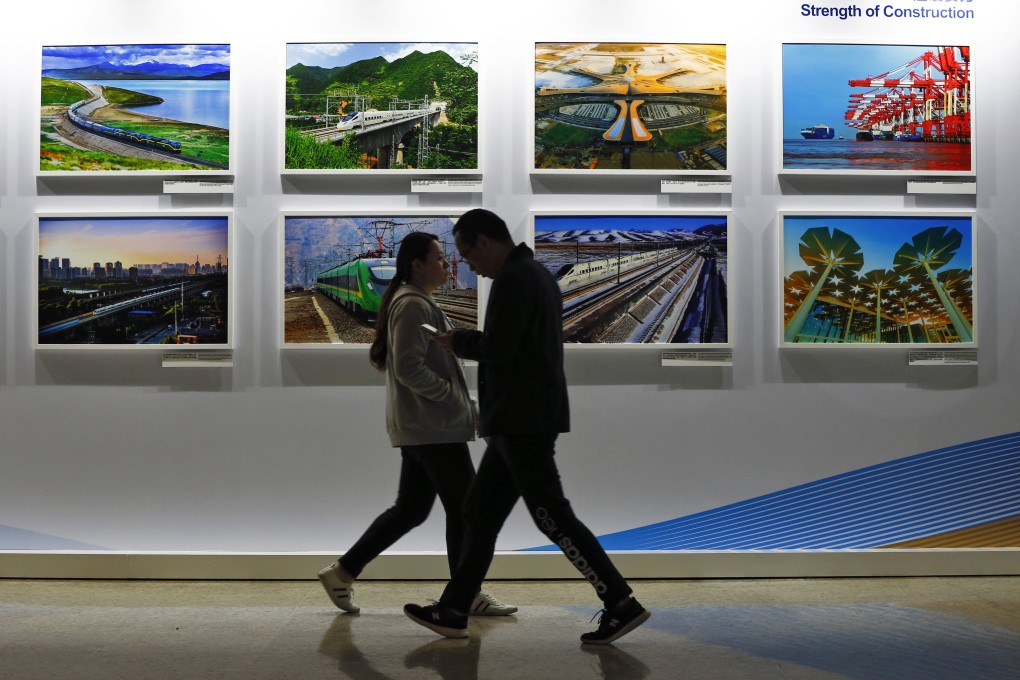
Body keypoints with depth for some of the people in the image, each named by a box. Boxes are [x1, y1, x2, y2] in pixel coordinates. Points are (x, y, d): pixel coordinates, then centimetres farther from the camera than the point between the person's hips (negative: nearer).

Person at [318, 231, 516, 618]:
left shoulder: (412, 302, 19)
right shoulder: (414, 305, -14)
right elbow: (409, 368, -22)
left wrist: (459, 402, 18)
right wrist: (454, 397, -16)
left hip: (419, 426, 11)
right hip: (434, 427, -11)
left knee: (410, 509, 14)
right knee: (464, 508, -2)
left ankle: (343, 571, 18)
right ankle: (469, 596, 9)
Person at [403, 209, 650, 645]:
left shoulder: (514, 277, -13)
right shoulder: (536, 274, 19)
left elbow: (498, 346, -20)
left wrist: (458, 342, -2)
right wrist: (469, 343, 12)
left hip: (523, 420, -11)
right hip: (523, 419, 11)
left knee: (552, 516, -6)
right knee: (481, 512, 12)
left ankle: (622, 603, 0)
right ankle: (453, 612, 18)